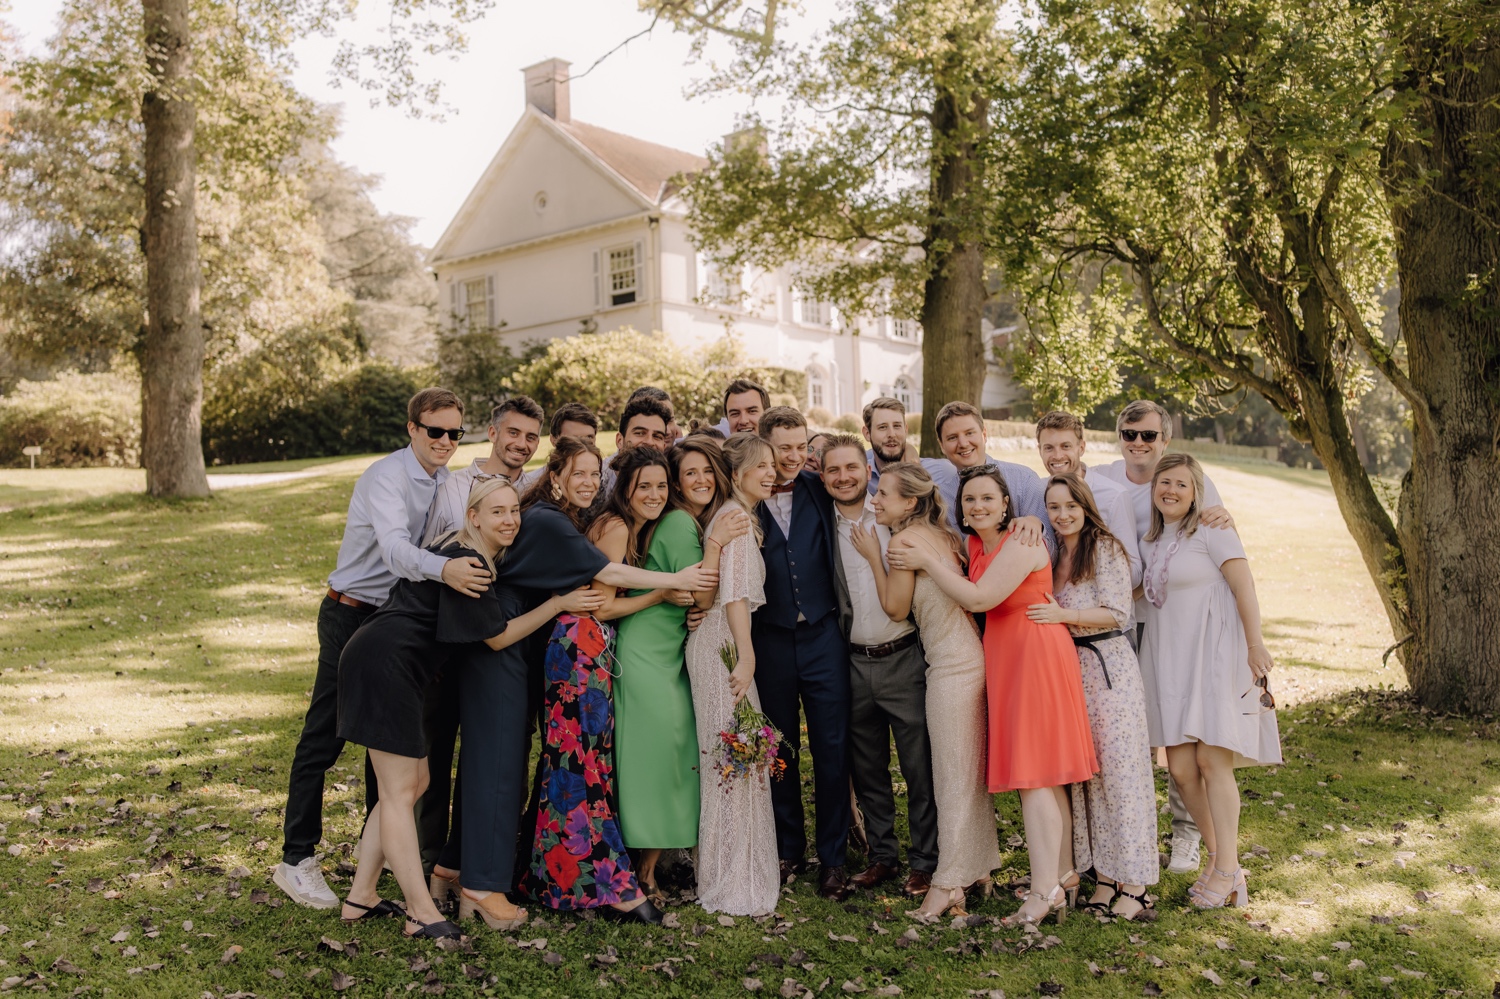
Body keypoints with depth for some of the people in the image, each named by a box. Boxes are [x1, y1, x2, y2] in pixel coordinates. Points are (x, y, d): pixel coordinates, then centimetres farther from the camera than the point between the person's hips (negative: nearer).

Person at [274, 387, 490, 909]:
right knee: (324, 736, -3)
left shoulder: (450, 481, 4)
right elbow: (394, 548, -37)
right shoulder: (386, 477, -20)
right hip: (353, 615, -8)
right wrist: (444, 568, -55)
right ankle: (296, 860, 6)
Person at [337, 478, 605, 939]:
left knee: (413, 782, 14)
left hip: (384, 665, 10)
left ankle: (361, 897, 20)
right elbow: (498, 637, -11)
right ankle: (422, 915, 0)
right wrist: (559, 603, -9)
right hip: (385, 666, -10)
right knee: (400, 791, -6)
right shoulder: (467, 563, -17)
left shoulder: (473, 555, 12)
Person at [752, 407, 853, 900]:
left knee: (832, 748, 3)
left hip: (823, 635, 1)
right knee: (780, 749, 11)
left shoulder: (819, 491, 4)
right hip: (770, 639, -1)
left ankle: (832, 857, 16)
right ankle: (788, 849, 28)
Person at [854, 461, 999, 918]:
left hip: (952, 665, -9)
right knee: (971, 769, 16)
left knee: (953, 773, -2)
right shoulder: (939, 533, 13)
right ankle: (979, 868, 26)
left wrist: (873, 556, 0)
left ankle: (949, 883, 6)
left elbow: (896, 608, -5)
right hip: (971, 657, 9)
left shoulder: (903, 539, -12)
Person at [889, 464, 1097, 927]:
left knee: (1033, 773, -8)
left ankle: (1045, 890, -4)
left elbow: (979, 598, -22)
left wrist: (927, 561, -16)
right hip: (1005, 656, 9)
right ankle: (1064, 876, 22)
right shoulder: (974, 545, 9)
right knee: (1042, 774, 13)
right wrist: (926, 554, 8)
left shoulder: (1022, 543, -16)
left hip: (1035, 651, -9)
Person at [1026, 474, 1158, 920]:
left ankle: (1134, 884, 2)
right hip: (1067, 668, 7)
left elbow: (1116, 614, -12)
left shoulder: (1105, 548, -5)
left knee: (1118, 766, -5)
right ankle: (1104, 877, 14)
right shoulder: (1052, 554, 15)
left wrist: (1062, 614, -19)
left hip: (1108, 665, -6)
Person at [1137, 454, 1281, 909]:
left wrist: (1256, 646, -15)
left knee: (1212, 760, -7)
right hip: (1169, 659, 6)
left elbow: (1244, 586, -9)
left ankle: (1228, 869, 5)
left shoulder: (1210, 531, -4)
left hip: (1214, 654, -6)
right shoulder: (1150, 540, 16)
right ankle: (1217, 857, 18)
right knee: (1180, 766, 1)